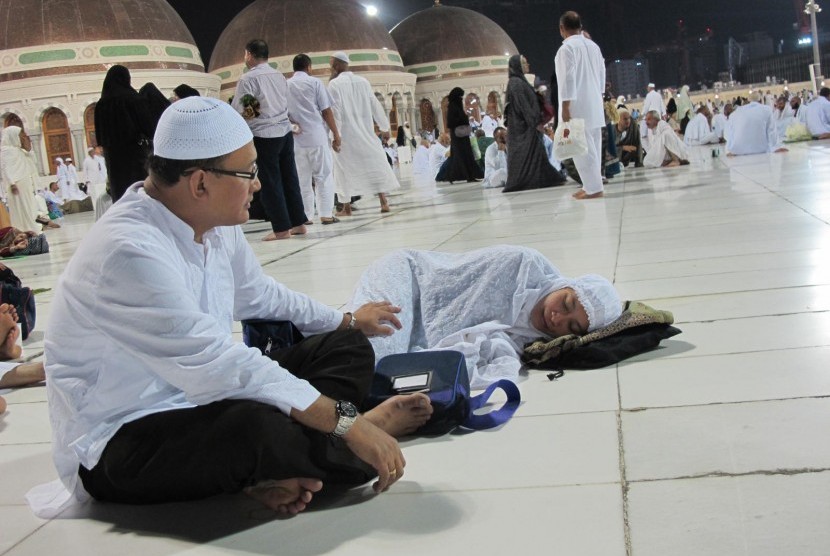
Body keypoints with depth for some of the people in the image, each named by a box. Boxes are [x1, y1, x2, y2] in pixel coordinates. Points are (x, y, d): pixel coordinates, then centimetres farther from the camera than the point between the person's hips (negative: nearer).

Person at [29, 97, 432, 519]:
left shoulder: (216, 226, -1)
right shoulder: (130, 251, -28)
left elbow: (259, 295, 20)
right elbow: (217, 364, -33)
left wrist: (347, 321, 32)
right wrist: (346, 422, -33)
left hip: (197, 398, 10)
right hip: (118, 445, -9)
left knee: (347, 350, 3)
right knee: (261, 426, -39)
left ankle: (276, 471, -18)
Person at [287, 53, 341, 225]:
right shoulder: (314, 82, 0)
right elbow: (326, 111, -3)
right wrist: (336, 134, 2)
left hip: (296, 139, 3)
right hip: (317, 136, -3)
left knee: (302, 179, 8)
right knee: (324, 176, 3)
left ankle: (305, 216, 8)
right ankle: (326, 214, 0)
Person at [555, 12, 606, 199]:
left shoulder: (567, 48, -11)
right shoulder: (593, 46, 11)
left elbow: (568, 79, -16)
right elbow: (602, 75, 16)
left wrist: (565, 106, -14)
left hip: (578, 106, -8)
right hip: (595, 105, 8)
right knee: (592, 146, 12)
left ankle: (593, 188, -7)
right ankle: (592, 184, 17)